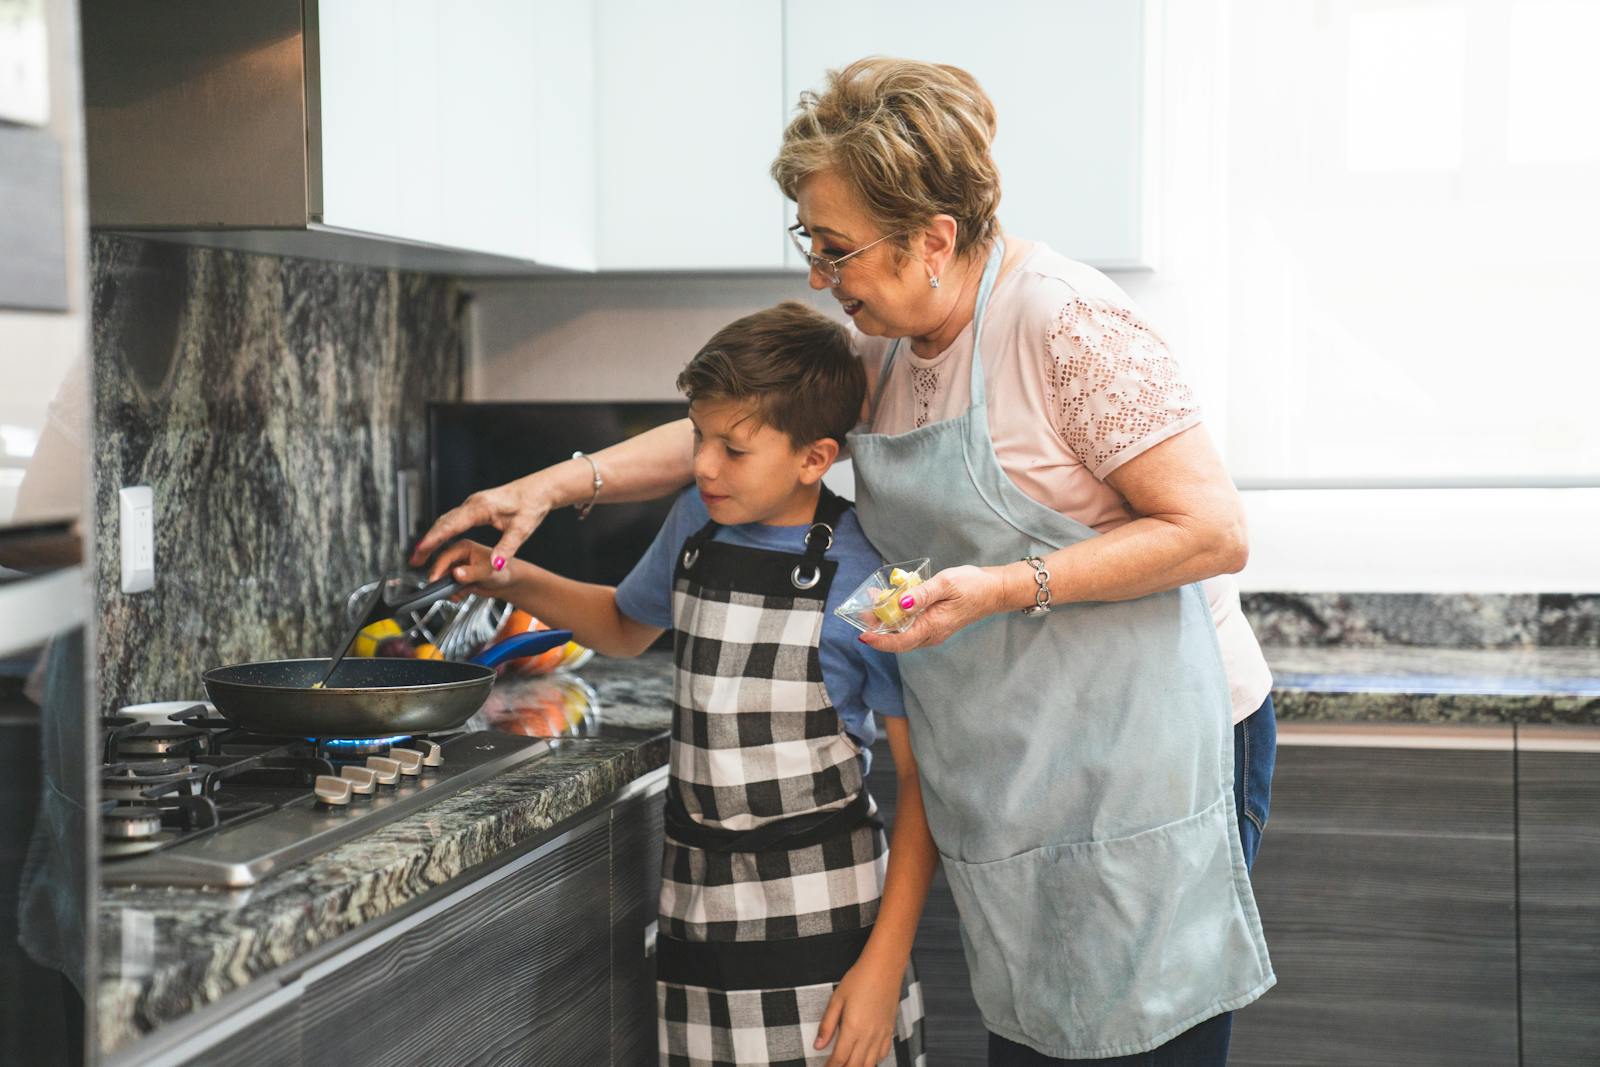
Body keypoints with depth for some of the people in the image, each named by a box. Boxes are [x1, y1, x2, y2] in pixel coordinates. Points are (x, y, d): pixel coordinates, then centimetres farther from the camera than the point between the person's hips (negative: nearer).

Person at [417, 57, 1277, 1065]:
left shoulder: (1067, 322, -17)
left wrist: (1006, 588, -24)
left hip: (1146, 765, -8)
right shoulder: (887, 347, 9)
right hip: (1017, 777, 8)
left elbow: (1213, 532, -18)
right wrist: (553, 485, 8)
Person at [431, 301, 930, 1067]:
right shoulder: (696, 525, 4)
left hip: (822, 914, -5)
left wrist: (886, 961, -14)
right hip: (698, 895, 5)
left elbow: (921, 777, -11)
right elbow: (626, 626, 26)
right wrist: (517, 583, 9)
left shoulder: (864, 580, -14)